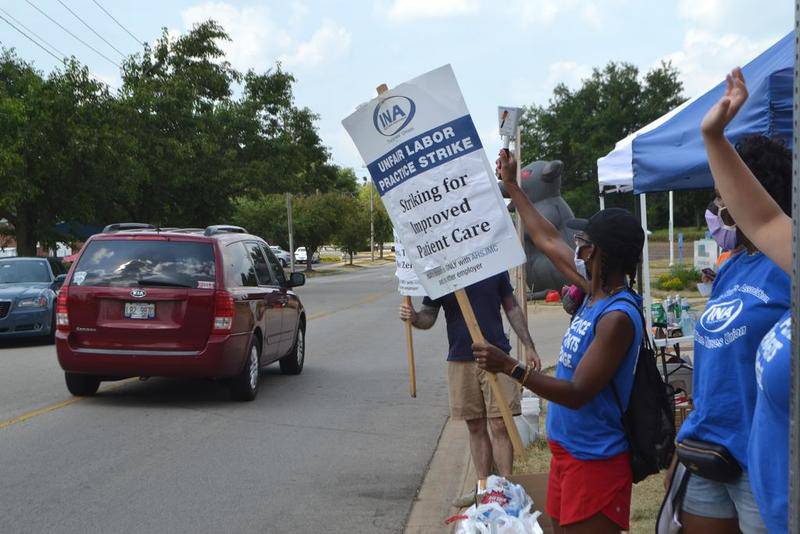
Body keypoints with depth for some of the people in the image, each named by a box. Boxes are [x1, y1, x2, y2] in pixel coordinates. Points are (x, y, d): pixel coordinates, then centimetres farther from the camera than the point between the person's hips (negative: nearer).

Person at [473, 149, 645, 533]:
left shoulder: (618, 317, -24)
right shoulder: (598, 290, 3)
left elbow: (578, 394, -26)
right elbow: (548, 241, 17)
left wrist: (510, 368, -31)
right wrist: (511, 186, 22)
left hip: (595, 458, -9)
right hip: (567, 445, 10)